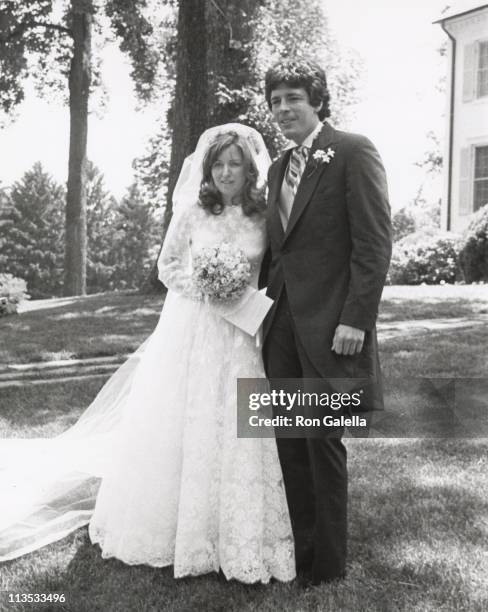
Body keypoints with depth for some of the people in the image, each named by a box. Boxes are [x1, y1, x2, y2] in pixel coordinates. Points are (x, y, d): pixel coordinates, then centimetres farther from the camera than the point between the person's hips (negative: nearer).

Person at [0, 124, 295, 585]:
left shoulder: (265, 214, 2)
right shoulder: (192, 211, -1)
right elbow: (167, 266, 4)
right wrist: (201, 285, -12)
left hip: (245, 332, 1)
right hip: (191, 330, -1)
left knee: (240, 430, 4)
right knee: (180, 426, 6)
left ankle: (240, 535, 20)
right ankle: (181, 528, 24)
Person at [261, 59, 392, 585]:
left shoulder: (353, 152, -5)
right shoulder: (279, 168, 18)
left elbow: (374, 242, -12)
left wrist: (355, 319, -18)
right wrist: (266, 302, 9)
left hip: (330, 325, -7)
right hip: (283, 324, 7)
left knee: (323, 442, 3)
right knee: (290, 444, 11)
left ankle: (327, 563, 21)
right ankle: (296, 549, 26)